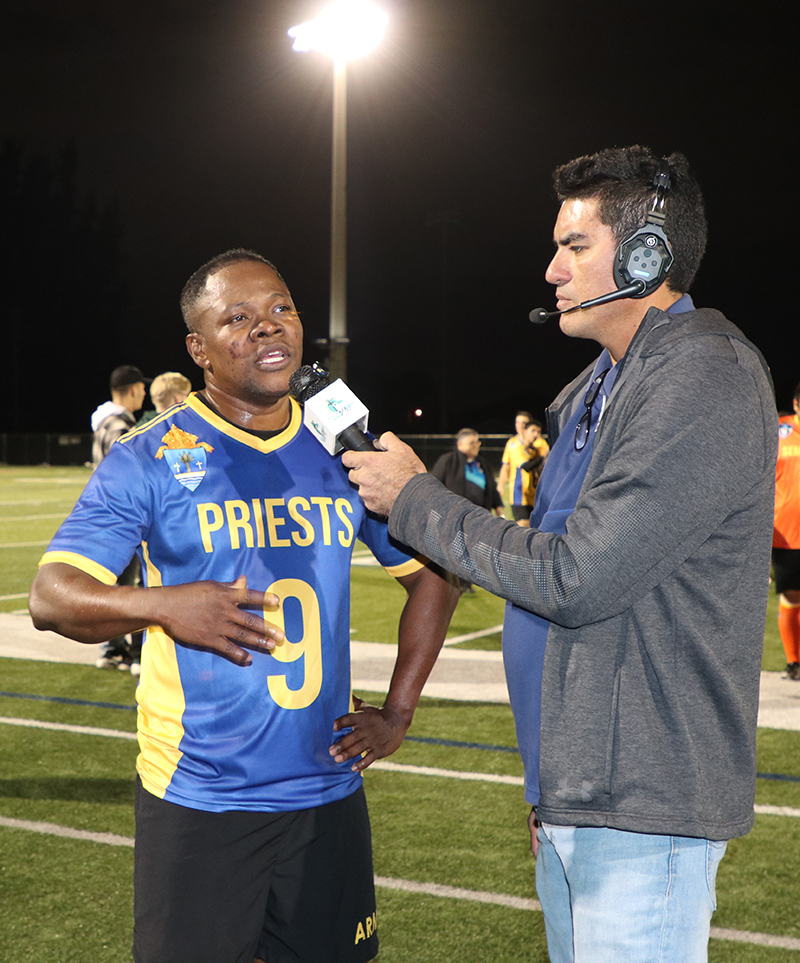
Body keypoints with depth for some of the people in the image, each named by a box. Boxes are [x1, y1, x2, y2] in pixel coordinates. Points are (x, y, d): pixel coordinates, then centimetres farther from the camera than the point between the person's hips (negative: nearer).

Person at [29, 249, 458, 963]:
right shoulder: (147, 461, -5)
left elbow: (433, 574, 15)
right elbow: (51, 596, -8)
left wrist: (398, 712, 7)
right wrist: (162, 605, -27)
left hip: (328, 792, 3)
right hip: (196, 800, -3)